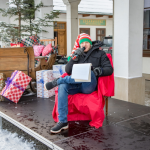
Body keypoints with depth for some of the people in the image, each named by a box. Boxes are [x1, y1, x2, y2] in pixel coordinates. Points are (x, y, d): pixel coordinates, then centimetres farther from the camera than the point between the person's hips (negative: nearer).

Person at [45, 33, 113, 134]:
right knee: (62, 87, -29)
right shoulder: (78, 55, 25)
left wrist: (100, 71, -16)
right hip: (76, 85, 3)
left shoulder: (100, 54, 17)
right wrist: (74, 57, -2)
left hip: (89, 86, -3)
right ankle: (63, 122, -29)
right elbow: (68, 71, 12)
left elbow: (109, 69, 5)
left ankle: (56, 82, -24)